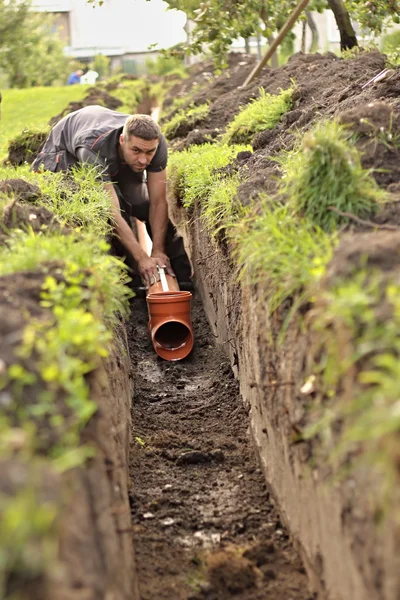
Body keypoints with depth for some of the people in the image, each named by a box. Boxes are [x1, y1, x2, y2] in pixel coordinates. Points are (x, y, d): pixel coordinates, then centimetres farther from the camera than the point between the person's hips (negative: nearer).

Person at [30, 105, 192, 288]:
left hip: (120, 161, 5)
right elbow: (112, 212, -47)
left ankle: (183, 278, 1)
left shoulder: (157, 142, -32)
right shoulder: (94, 149, -46)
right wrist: (141, 258, -48)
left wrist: (158, 251, -28)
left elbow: (158, 202, -24)